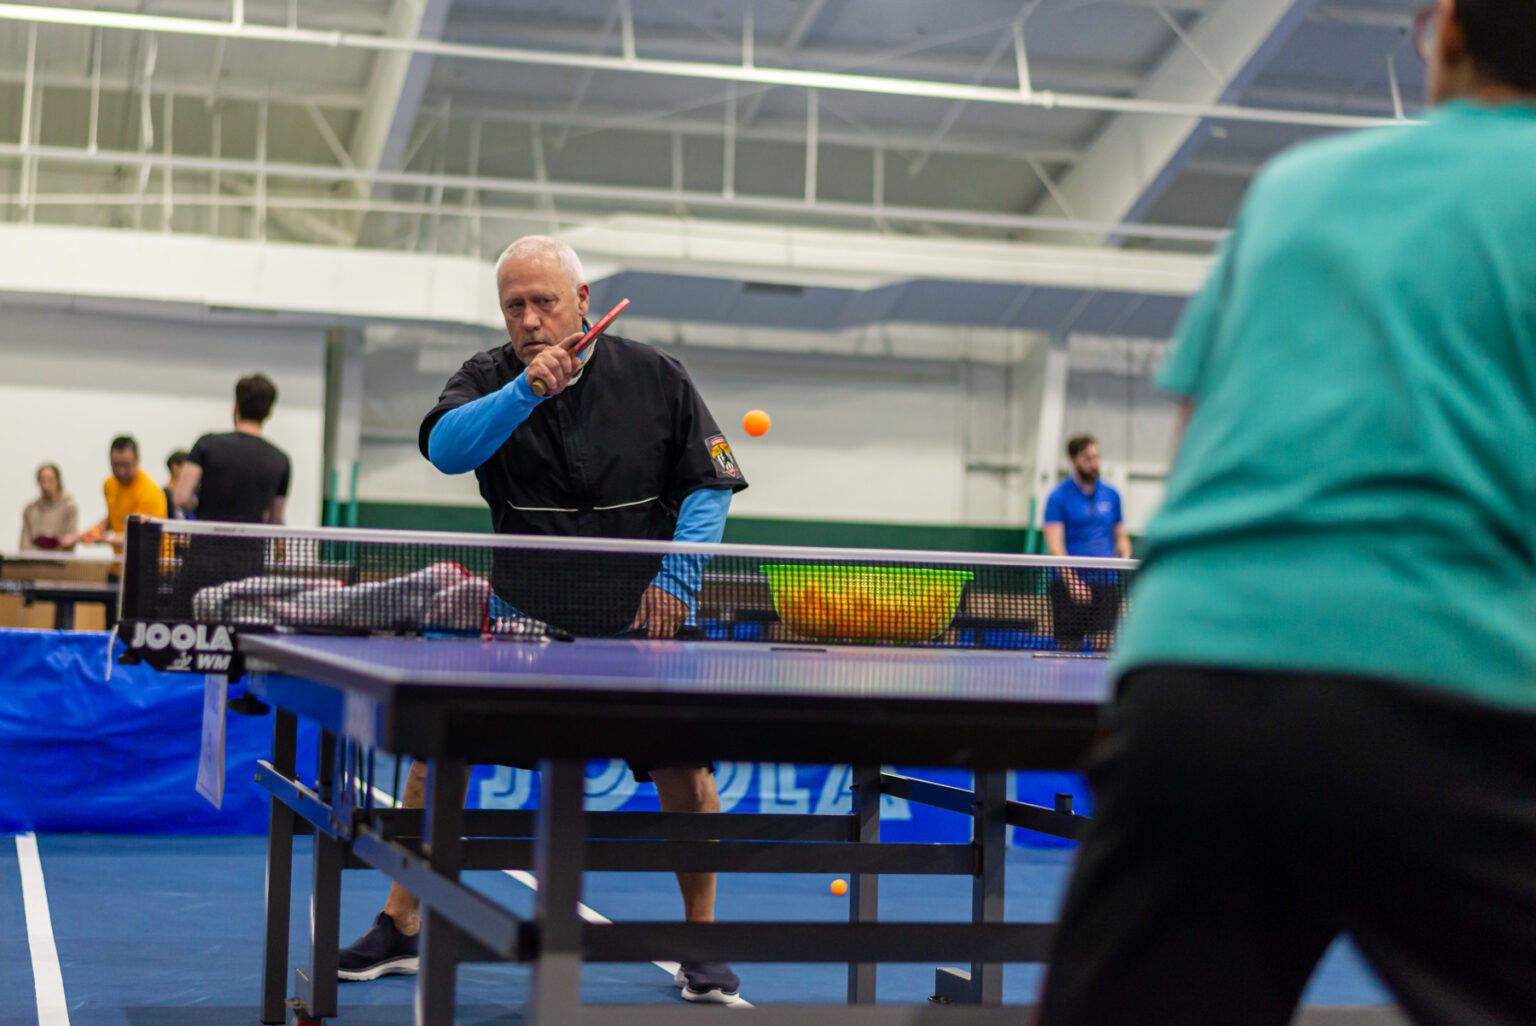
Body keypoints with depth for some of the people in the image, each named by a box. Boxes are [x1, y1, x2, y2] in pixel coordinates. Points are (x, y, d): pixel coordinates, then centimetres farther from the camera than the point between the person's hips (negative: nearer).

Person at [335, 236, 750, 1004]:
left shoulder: (654, 378, -2)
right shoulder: (489, 380, -2)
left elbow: (712, 481, 3)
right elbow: (445, 449, -22)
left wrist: (677, 576, -9)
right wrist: (524, 392, -35)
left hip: (640, 616, -1)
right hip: (523, 614, 1)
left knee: (685, 769, -10)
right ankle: (399, 930, 12)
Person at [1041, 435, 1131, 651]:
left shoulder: (1111, 495, 13)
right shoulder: (1059, 496, -1)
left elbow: (1120, 536, 22)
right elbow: (1055, 544, -9)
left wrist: (1125, 557, -1)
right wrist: (1071, 580, -22)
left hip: (1105, 583, 3)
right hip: (1069, 584, -3)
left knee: (1102, 645, -8)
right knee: (1068, 648, -4)